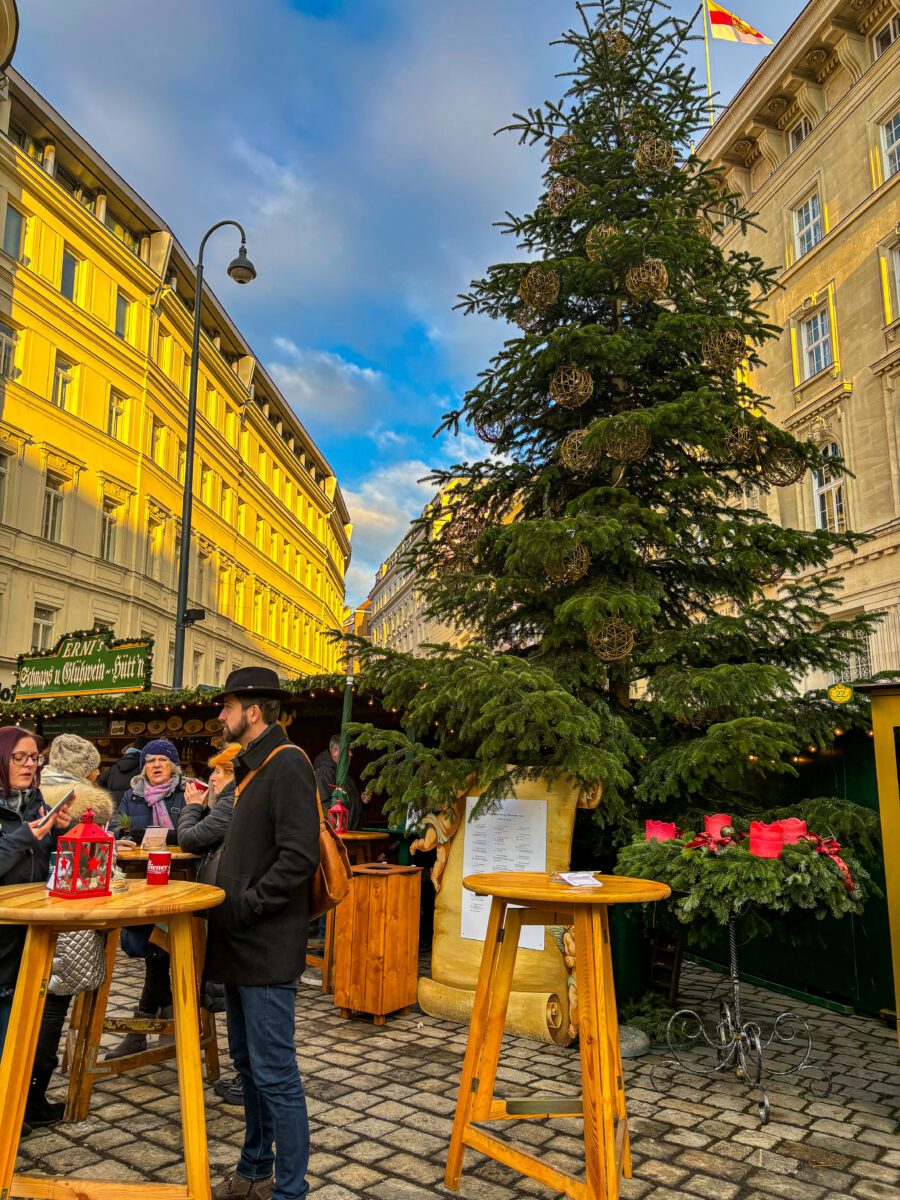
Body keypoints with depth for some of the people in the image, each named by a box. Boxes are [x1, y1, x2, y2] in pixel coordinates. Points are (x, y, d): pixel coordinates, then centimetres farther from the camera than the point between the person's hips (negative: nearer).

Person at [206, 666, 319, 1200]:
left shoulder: (287, 764, -16)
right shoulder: (253, 765, 14)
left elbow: (299, 856, -24)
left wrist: (245, 906, -19)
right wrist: (225, 896, 11)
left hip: (267, 946, -10)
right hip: (241, 942, 10)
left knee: (274, 1072, -1)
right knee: (248, 1061, 20)